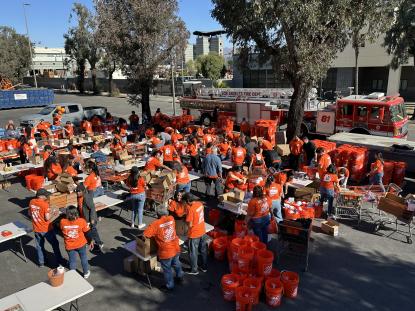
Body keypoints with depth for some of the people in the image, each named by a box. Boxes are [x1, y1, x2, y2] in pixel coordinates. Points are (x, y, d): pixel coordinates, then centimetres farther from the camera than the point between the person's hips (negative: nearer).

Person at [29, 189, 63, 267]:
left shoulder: (31, 202, -4)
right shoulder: (45, 204, -24)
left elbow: (29, 214, 10)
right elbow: (47, 218, -23)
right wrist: (49, 212, -6)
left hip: (36, 229, 6)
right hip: (46, 229, -6)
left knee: (39, 246, 22)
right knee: (55, 245, 12)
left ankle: (41, 262, 33)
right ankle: (59, 261, 22)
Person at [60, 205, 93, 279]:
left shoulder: (63, 222, -20)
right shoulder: (81, 221, -23)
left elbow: (62, 231, 1)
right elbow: (87, 233, -12)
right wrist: (91, 241, 3)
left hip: (69, 246, 0)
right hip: (81, 244, 0)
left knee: (72, 261, 19)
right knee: (84, 258, 22)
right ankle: (86, 273, 38)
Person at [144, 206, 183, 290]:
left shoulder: (155, 224, -19)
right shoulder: (171, 219, -5)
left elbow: (145, 235, -21)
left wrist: (154, 233, 0)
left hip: (165, 252, -5)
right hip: (176, 248, 5)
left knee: (167, 269, 17)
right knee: (176, 264, 30)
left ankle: (170, 285, 34)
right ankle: (180, 277, 52)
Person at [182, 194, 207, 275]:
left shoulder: (190, 209, -27)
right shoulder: (200, 203, -4)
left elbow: (190, 225, -24)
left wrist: (185, 220, -5)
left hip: (194, 234, -7)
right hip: (202, 231, 7)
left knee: (193, 253, 13)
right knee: (203, 250, 22)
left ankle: (194, 270, 28)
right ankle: (204, 267, 38)